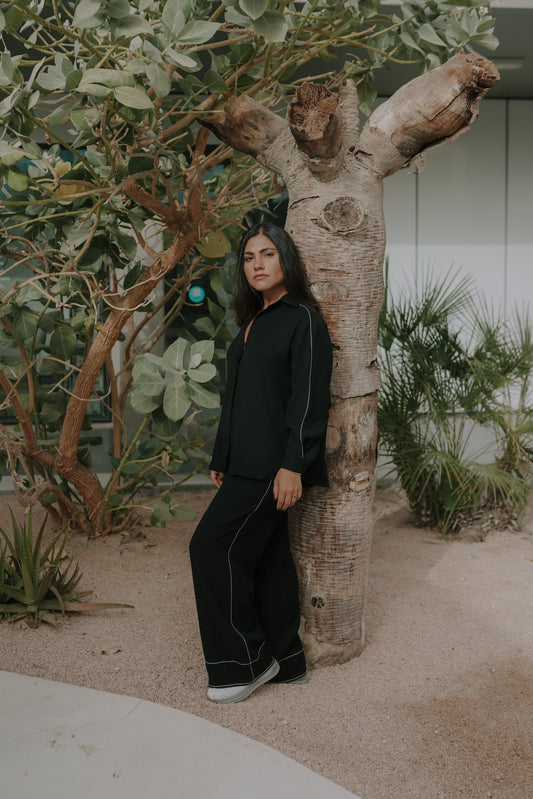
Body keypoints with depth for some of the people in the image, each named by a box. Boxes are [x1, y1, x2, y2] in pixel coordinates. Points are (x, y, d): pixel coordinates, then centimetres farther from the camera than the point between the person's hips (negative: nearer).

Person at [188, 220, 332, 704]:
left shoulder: (303, 319, -8)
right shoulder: (254, 322, 17)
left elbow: (310, 397, -16)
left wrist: (293, 465, -21)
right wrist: (222, 459, 19)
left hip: (273, 464, -8)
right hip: (248, 464, 8)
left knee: (213, 546, -9)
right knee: (266, 555, 12)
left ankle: (246, 662, 5)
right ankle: (285, 661, 23)